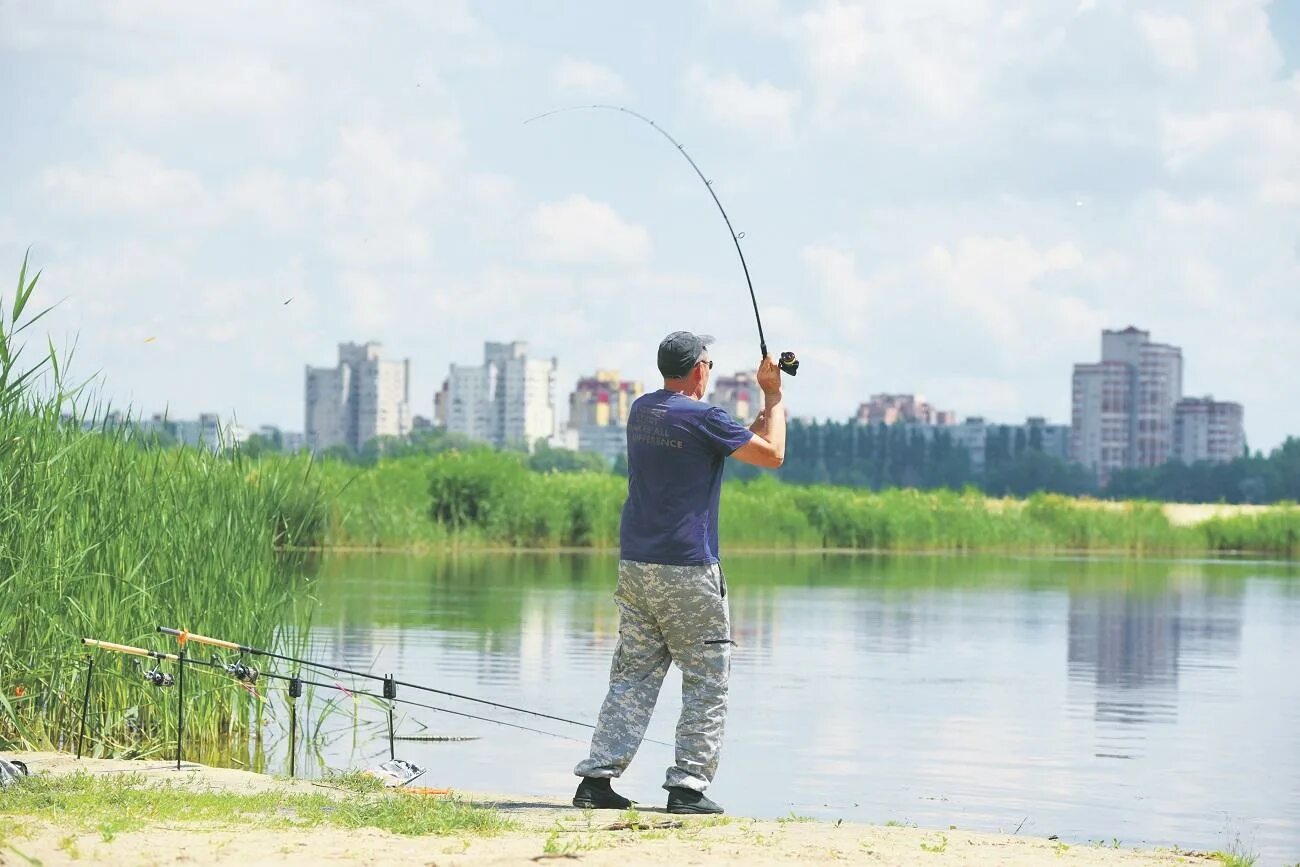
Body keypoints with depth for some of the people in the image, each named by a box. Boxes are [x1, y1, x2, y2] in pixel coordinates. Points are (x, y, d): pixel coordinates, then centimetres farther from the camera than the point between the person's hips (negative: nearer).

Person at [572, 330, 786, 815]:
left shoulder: (641, 411, 12)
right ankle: (688, 785, -3)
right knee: (708, 680, 2)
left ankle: (596, 779, 3)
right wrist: (774, 398, 7)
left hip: (633, 566, 7)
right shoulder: (701, 417, -13)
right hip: (687, 571, -7)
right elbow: (772, 454, -5)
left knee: (632, 676, 9)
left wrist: (767, 399, 24)